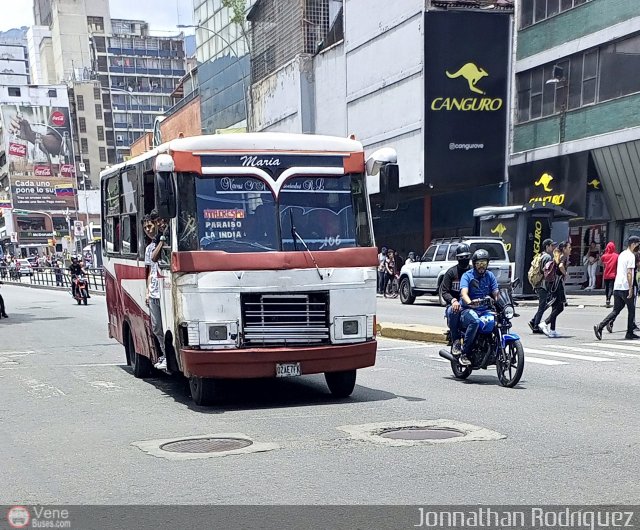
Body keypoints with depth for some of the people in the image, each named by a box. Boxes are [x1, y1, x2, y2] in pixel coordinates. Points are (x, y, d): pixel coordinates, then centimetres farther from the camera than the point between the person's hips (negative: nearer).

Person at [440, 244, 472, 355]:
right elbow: (444, 292, 2)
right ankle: (456, 342, -27)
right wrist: (453, 300, -18)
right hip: (456, 304, -1)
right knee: (453, 311, -36)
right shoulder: (451, 272, 9)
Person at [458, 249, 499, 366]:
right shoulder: (467, 275, -2)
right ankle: (464, 354, -28)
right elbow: (464, 293, -19)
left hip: (486, 310, 4)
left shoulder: (490, 275, 12)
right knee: (475, 321, -37)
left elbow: (496, 293, 2)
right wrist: (470, 303, -41)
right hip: (469, 309, -4)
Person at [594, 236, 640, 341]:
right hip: (625, 287, -8)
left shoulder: (622, 254, 17)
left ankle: (599, 327, -8)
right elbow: (629, 273, -17)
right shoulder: (631, 256, -10)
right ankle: (629, 334, 12)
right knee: (631, 310, 6)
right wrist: (631, 288, -18)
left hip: (617, 286, 8)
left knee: (616, 311, 7)